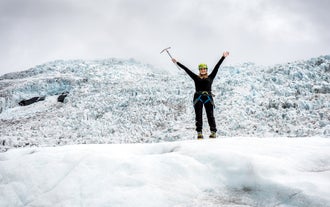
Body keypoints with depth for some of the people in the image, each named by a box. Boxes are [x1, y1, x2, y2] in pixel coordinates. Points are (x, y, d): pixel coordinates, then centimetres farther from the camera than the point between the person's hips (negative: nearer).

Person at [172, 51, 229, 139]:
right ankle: (199, 132, -2)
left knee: (210, 115, -4)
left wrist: (223, 57, 10)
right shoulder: (196, 78, 13)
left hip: (208, 98, 0)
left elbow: (216, 67, 11)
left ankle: (213, 132, -4)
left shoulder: (210, 77, 13)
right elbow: (186, 69, 13)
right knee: (198, 115, -2)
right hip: (198, 98, 1)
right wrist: (177, 63, 14)